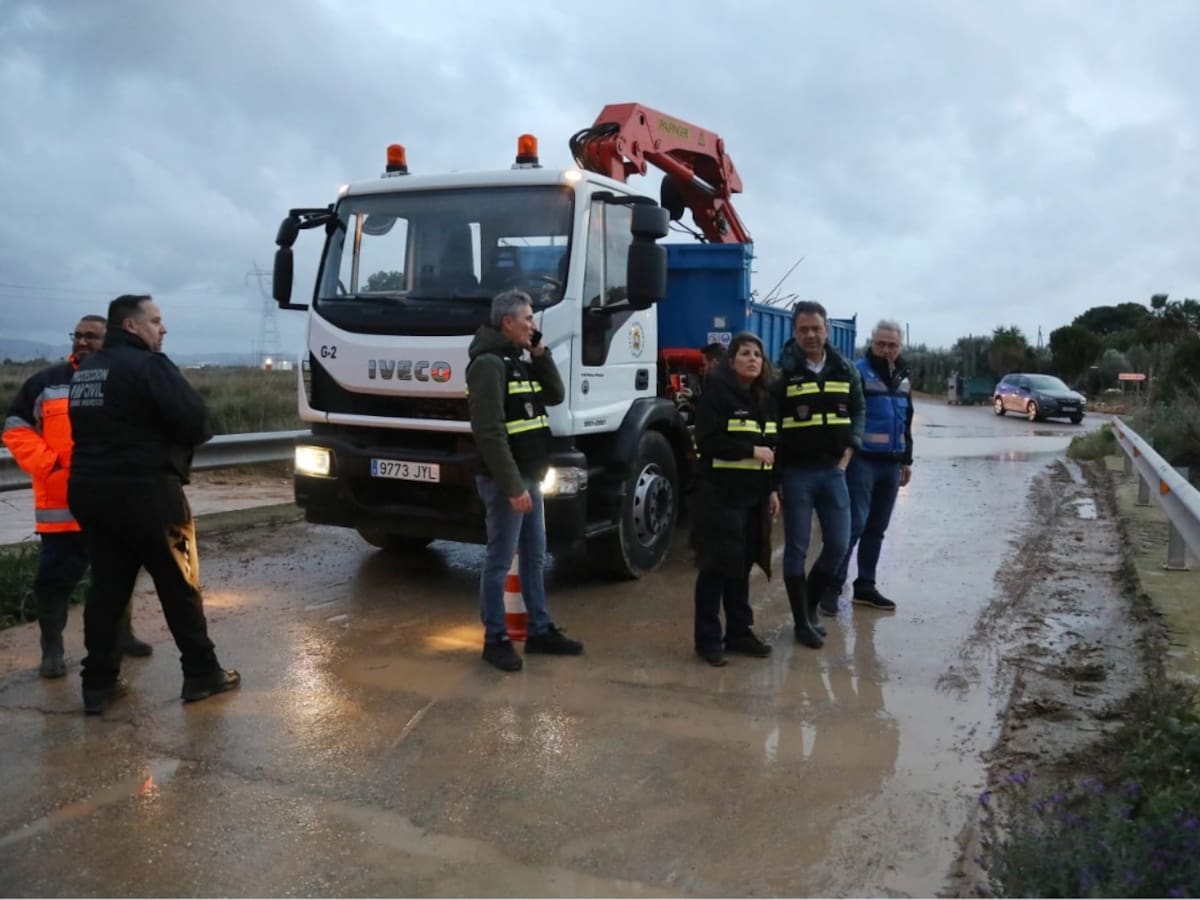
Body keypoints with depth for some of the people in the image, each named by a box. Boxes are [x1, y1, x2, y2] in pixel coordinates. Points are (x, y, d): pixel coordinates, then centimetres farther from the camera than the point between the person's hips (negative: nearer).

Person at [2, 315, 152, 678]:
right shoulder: (46, 382, 1)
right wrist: (47, 465, -11)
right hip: (61, 502, -1)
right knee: (55, 575, 1)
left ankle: (122, 633, 32)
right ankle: (52, 649, 14)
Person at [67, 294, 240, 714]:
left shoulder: (85, 371, 14)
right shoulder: (148, 365, -13)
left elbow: (88, 426, 19)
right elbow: (197, 422, -19)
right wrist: (175, 436, 2)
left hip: (89, 489, 8)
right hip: (145, 491, -8)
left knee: (106, 586, 12)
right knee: (180, 584, 3)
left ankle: (98, 683, 14)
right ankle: (202, 674, 10)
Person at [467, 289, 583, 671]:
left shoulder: (520, 361, 15)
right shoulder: (489, 363, -16)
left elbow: (555, 396, 16)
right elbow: (490, 432, -22)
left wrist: (541, 355, 3)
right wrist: (512, 486, -23)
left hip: (529, 477, 10)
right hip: (505, 481, -10)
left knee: (535, 557, 15)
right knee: (499, 561, 0)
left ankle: (540, 630, 26)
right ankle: (495, 639, 11)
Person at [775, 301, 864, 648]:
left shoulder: (845, 371, 6)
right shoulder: (783, 373, -8)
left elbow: (857, 412, 15)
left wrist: (847, 453, 4)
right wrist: (776, 468, -11)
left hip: (833, 470, 4)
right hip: (796, 472, -4)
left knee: (837, 545, 7)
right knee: (796, 548, 2)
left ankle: (811, 604, 29)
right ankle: (802, 622, 14)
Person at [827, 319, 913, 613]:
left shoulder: (903, 377, 14)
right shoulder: (858, 372, -8)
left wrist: (906, 459, 21)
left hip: (891, 464, 7)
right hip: (863, 461, -7)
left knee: (876, 528, 11)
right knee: (855, 523, -9)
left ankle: (865, 586, 20)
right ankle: (832, 586, -2)